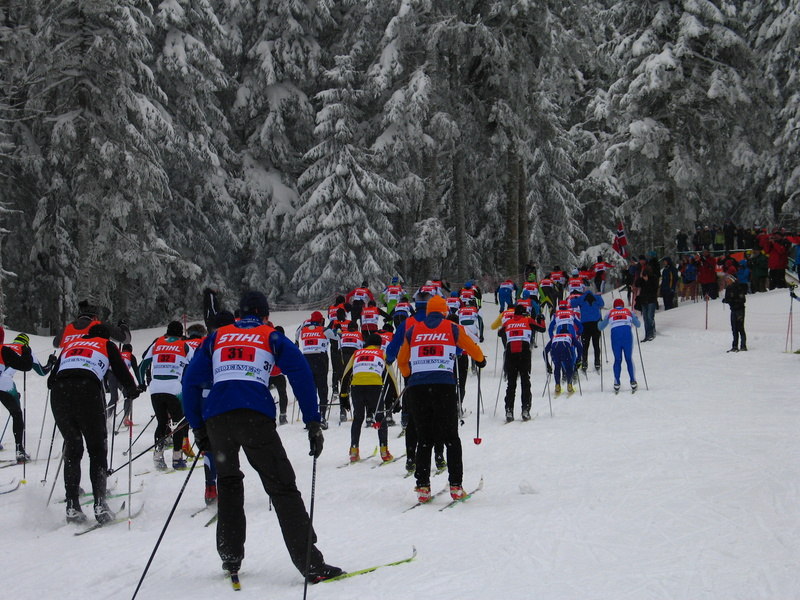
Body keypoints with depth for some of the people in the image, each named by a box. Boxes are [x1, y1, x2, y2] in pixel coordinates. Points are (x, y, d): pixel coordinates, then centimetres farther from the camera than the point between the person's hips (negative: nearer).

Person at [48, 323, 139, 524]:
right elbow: (123, 375, 13)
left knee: (72, 450, 14)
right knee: (97, 449, 7)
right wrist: (132, 391, 32)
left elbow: (51, 381, 26)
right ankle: (99, 503, -8)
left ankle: (72, 506, 5)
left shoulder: (69, 345, 32)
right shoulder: (107, 346, 23)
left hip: (58, 394, 3)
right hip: (87, 391, -3)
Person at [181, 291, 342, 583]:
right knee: (282, 487, -1)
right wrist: (313, 423, 3)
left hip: (215, 416, 3)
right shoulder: (272, 337, 18)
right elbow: (301, 375, 4)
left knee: (228, 483, 25)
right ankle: (311, 564, -8)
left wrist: (197, 427, 23)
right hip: (255, 415, -3)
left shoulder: (217, 337, 25)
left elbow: (191, 382, 20)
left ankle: (230, 556, 21)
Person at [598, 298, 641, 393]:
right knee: (629, 359, 11)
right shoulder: (628, 312, 18)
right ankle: (633, 382, 5)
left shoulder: (610, 313, 17)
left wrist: (600, 321, 45)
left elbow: (601, 327, 22)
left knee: (617, 360, 12)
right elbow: (638, 324, 27)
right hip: (627, 335, 0)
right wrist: (635, 318, 48)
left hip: (615, 334, 0)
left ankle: (617, 383, 4)